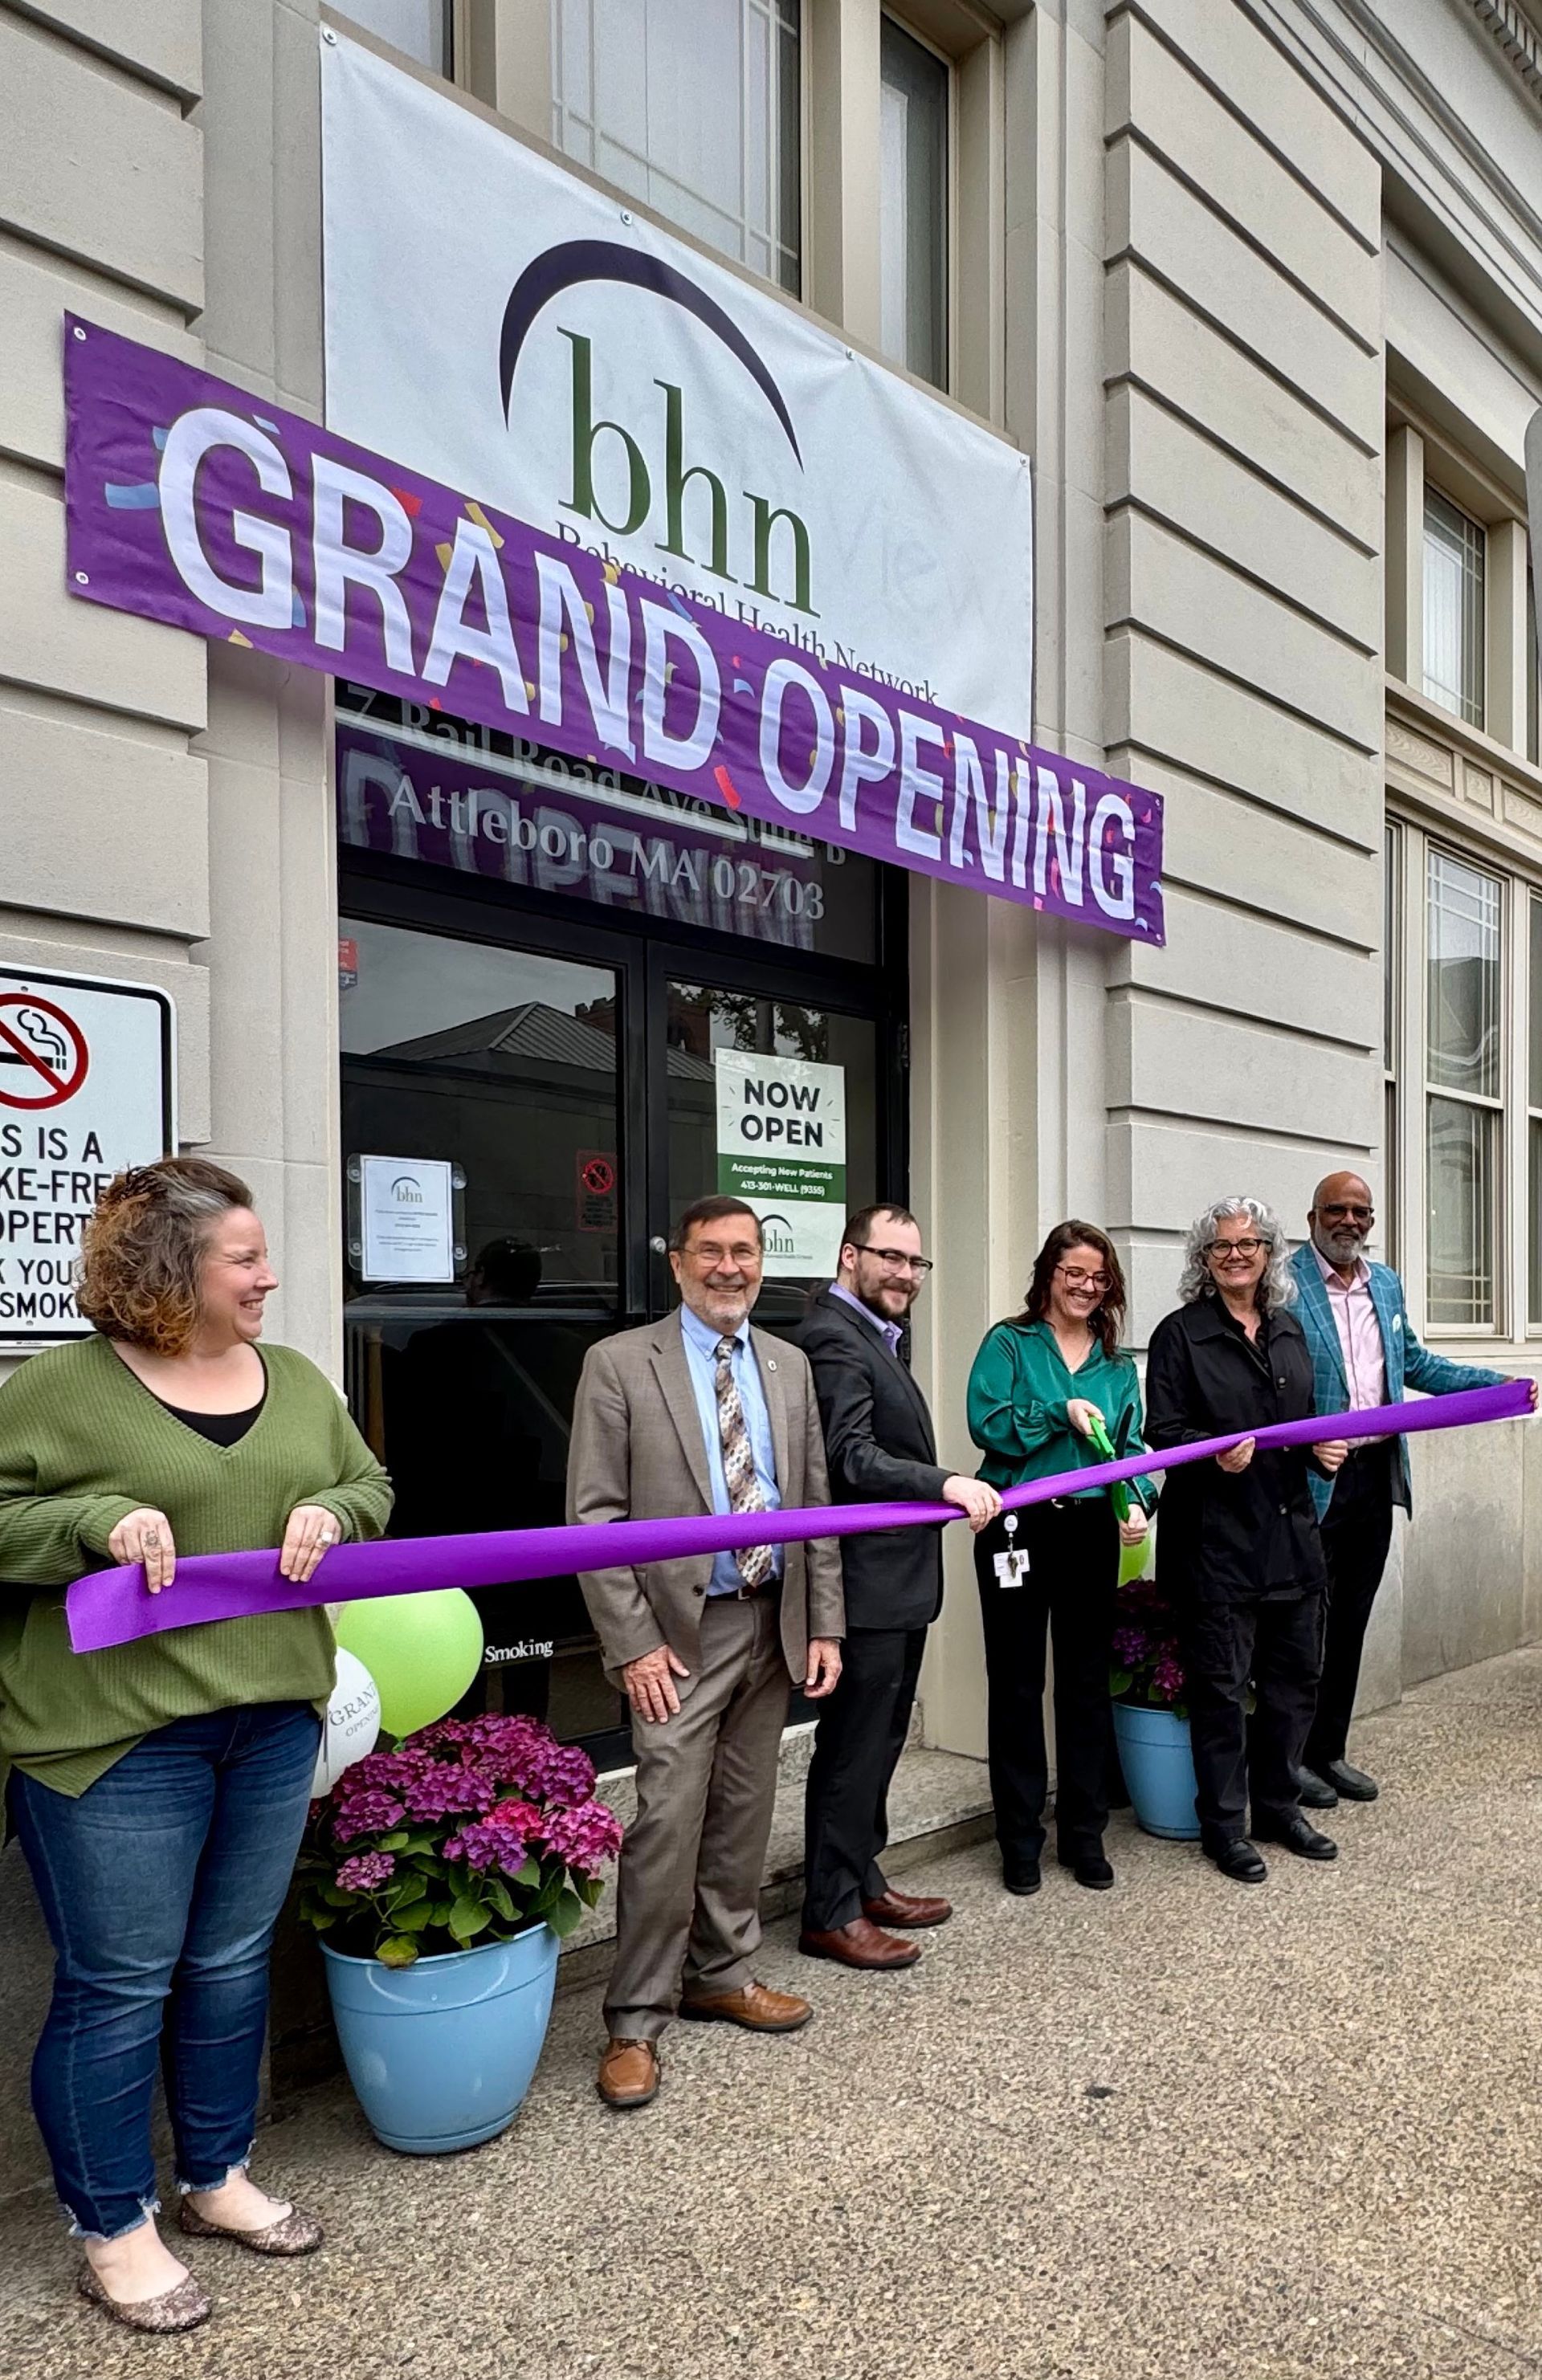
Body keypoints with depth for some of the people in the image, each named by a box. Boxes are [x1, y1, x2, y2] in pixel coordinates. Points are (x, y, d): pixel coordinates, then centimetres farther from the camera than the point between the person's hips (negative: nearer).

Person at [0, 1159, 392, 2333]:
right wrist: (99, 1520, -22)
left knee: (233, 1962, 19)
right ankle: (114, 2232, 27)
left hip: (275, 1720, 6)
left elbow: (370, 1485, 14)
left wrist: (329, 1514, -8)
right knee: (120, 1986, 7)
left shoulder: (297, 1379, 7)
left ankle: (218, 2177, 39)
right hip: (114, 1735, -5)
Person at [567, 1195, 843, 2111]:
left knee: (744, 1814, 15)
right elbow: (594, 1515, -9)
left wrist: (823, 1624, 5)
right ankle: (637, 2022, 10)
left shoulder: (790, 1366, 9)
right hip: (681, 1630, -5)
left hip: (773, 1624, 5)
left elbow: (816, 1502, 11)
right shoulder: (621, 1363, -6)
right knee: (668, 1821, -5)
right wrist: (632, 1644, -13)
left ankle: (723, 1974, 32)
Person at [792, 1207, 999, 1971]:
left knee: (878, 1743, 19)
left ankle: (863, 1883, 32)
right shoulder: (833, 1337, -17)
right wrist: (946, 1485, -35)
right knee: (853, 1749, 0)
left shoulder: (876, 1333, 17)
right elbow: (851, 1456, -26)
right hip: (867, 1583, -10)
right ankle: (831, 1915, 12)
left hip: (899, 1580, 11)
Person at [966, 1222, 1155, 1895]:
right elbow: (986, 1423, -12)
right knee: (1016, 1684, 5)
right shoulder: (1008, 1343, -1)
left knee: (1088, 1682, 11)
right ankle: (1020, 1838, 18)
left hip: (1092, 1530, 4)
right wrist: (1060, 1413, -21)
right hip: (1020, 1529, -4)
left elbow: (1131, 1445, 7)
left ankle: (1084, 1833, 25)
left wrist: (1138, 1504, -10)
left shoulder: (1118, 1365, 12)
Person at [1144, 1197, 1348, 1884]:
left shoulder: (1289, 1332, 13)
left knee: (1295, 1678, 14)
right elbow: (1162, 1429, -10)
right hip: (1216, 1539, -6)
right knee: (1221, 1686, 2)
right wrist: (1216, 1453, -26)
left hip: (1292, 1534, 6)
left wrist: (1326, 1448, 1)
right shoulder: (1180, 1334, -5)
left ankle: (1277, 1807, 32)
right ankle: (1223, 1826, 17)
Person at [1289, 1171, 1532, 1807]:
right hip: (1312, 1480, -6)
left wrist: (1500, 1385, 15)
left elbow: (1414, 1364, 21)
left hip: (1377, 1474, 7)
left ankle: (1330, 1751, 27)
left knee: (1351, 1620, 14)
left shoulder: (1386, 1283, 13)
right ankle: (1292, 1757, 16)